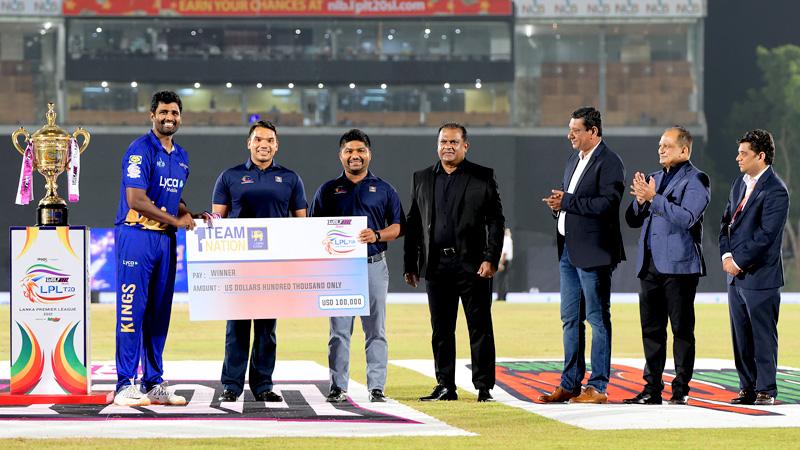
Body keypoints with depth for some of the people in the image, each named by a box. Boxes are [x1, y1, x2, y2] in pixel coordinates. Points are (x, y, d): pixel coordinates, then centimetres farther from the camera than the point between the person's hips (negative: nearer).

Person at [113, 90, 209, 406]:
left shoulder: (181, 156, 16)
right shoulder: (140, 150, -10)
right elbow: (136, 201, -17)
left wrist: (193, 216, 7)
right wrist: (177, 220, -12)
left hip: (165, 239, 8)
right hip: (136, 236, -8)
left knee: (159, 313, 9)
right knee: (132, 310, -8)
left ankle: (154, 383, 14)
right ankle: (126, 384, -7)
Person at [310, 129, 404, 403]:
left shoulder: (384, 190, 11)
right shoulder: (328, 191, 11)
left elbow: (398, 227, 8)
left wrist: (377, 235, -11)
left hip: (374, 265, 0)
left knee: (376, 330, 0)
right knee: (339, 331, -1)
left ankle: (377, 388, 2)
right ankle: (338, 388, 2)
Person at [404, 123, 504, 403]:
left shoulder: (483, 177, 3)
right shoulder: (422, 179, 13)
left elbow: (496, 221, -1)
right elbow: (413, 224, 13)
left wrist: (491, 259, -10)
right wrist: (410, 264, 8)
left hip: (473, 264, -3)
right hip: (436, 265, 3)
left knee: (480, 328, -1)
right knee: (441, 330, 6)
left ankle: (484, 388, 3)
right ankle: (445, 387, 13)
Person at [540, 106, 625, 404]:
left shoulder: (609, 162, -12)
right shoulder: (574, 160, 17)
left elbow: (608, 203, -23)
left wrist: (567, 201, -18)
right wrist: (558, 204, 1)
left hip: (592, 253, -9)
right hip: (568, 249, 9)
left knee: (598, 319, -3)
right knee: (570, 319, 12)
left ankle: (597, 388, 0)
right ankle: (570, 385, 19)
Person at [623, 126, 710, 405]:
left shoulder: (695, 180, -4)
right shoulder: (654, 178, 18)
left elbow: (687, 218, -19)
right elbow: (633, 220, 18)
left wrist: (654, 197, -19)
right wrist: (640, 201, -3)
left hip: (679, 266, -7)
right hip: (650, 264, 7)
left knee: (681, 329, -3)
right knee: (651, 329, 7)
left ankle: (681, 390, 0)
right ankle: (652, 389, 12)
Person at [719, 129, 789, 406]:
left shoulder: (775, 191, -13)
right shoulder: (740, 184, 13)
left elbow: (765, 235, -18)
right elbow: (727, 222, 16)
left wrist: (739, 262, -15)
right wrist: (726, 255, 0)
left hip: (760, 276, -8)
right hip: (736, 274, 8)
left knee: (763, 336, -2)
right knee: (741, 336, 11)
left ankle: (766, 390, 3)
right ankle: (748, 387, 18)